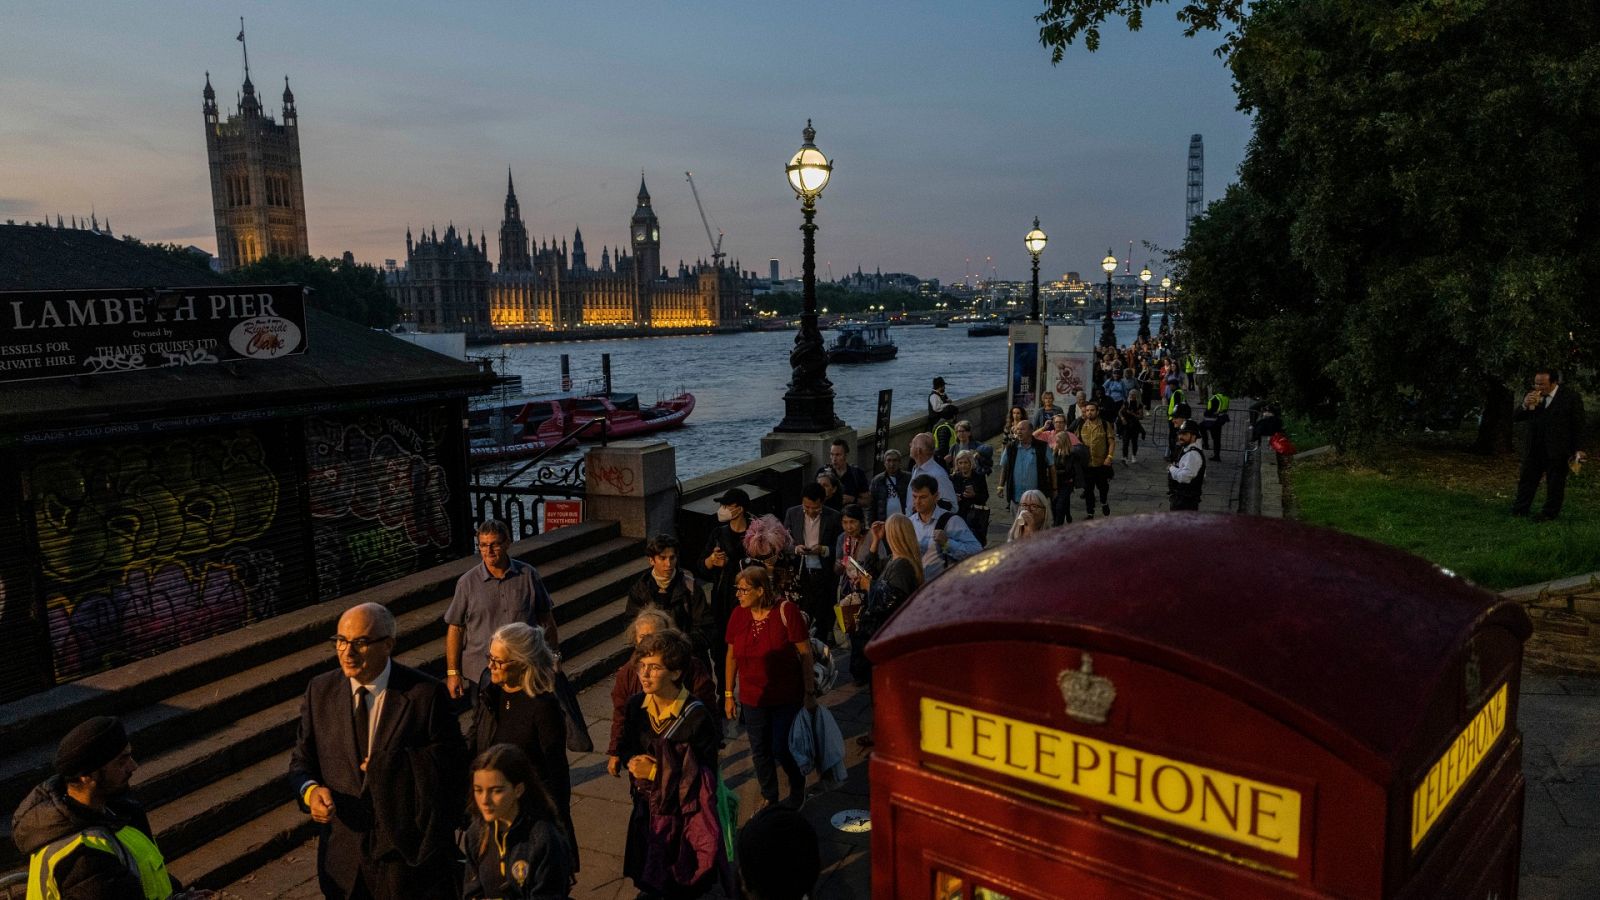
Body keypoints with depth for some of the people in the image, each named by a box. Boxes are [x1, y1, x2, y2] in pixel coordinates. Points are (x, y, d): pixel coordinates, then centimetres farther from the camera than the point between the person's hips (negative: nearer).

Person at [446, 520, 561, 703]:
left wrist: (554, 654, 9)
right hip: (479, 674, -1)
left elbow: (545, 617, 6)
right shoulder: (467, 582, -4)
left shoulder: (528, 575, -2)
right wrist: (452, 672, -4)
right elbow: (455, 628, -2)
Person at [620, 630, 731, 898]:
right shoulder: (636, 705, -7)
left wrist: (657, 773, -22)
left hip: (684, 815, -4)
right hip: (646, 808, 5)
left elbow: (706, 778, -19)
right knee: (648, 878, 22)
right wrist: (632, 761, -14)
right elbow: (627, 746, 9)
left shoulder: (697, 716, -23)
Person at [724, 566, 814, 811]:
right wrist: (728, 694, 10)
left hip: (786, 697, -4)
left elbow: (805, 653, -13)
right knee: (760, 753, 13)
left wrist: (810, 692, -12)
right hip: (752, 698, 4)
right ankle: (769, 797, 37)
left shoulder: (785, 611, -18)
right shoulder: (738, 615, -5)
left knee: (782, 750, 1)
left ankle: (798, 790, 31)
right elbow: (732, 656, 6)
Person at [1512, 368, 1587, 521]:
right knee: (1527, 479, 8)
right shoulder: (1530, 396, 5)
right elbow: (1516, 418, 5)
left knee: (1555, 483, 5)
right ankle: (1520, 509, 15)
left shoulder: (1571, 397, -5)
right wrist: (1525, 406, -15)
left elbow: (1578, 425, -3)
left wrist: (1577, 450, -5)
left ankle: (1550, 512, 13)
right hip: (1534, 449, 4)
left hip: (1557, 449, -4)